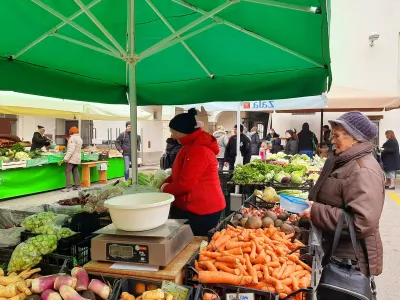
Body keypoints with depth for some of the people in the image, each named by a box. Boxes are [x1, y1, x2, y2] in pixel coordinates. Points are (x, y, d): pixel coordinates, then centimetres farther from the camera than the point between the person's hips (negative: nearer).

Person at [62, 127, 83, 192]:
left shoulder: (72, 138, -12)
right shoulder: (80, 139, 16)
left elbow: (71, 149, -21)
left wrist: (66, 157, -24)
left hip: (72, 158, -9)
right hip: (77, 158, 9)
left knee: (68, 171, -7)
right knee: (75, 171, 12)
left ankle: (68, 187, -10)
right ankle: (77, 185, 13)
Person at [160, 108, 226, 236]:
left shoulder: (198, 150, -22)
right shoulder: (192, 145, 14)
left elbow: (186, 184, -23)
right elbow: (179, 173, 21)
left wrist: (165, 189, -6)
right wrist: (164, 184, 7)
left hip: (201, 210, -10)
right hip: (194, 207, 10)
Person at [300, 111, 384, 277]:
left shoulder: (363, 171, -24)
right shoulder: (346, 162, 8)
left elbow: (363, 223, -32)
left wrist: (317, 212, -27)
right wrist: (312, 206, 6)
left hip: (352, 261, -9)